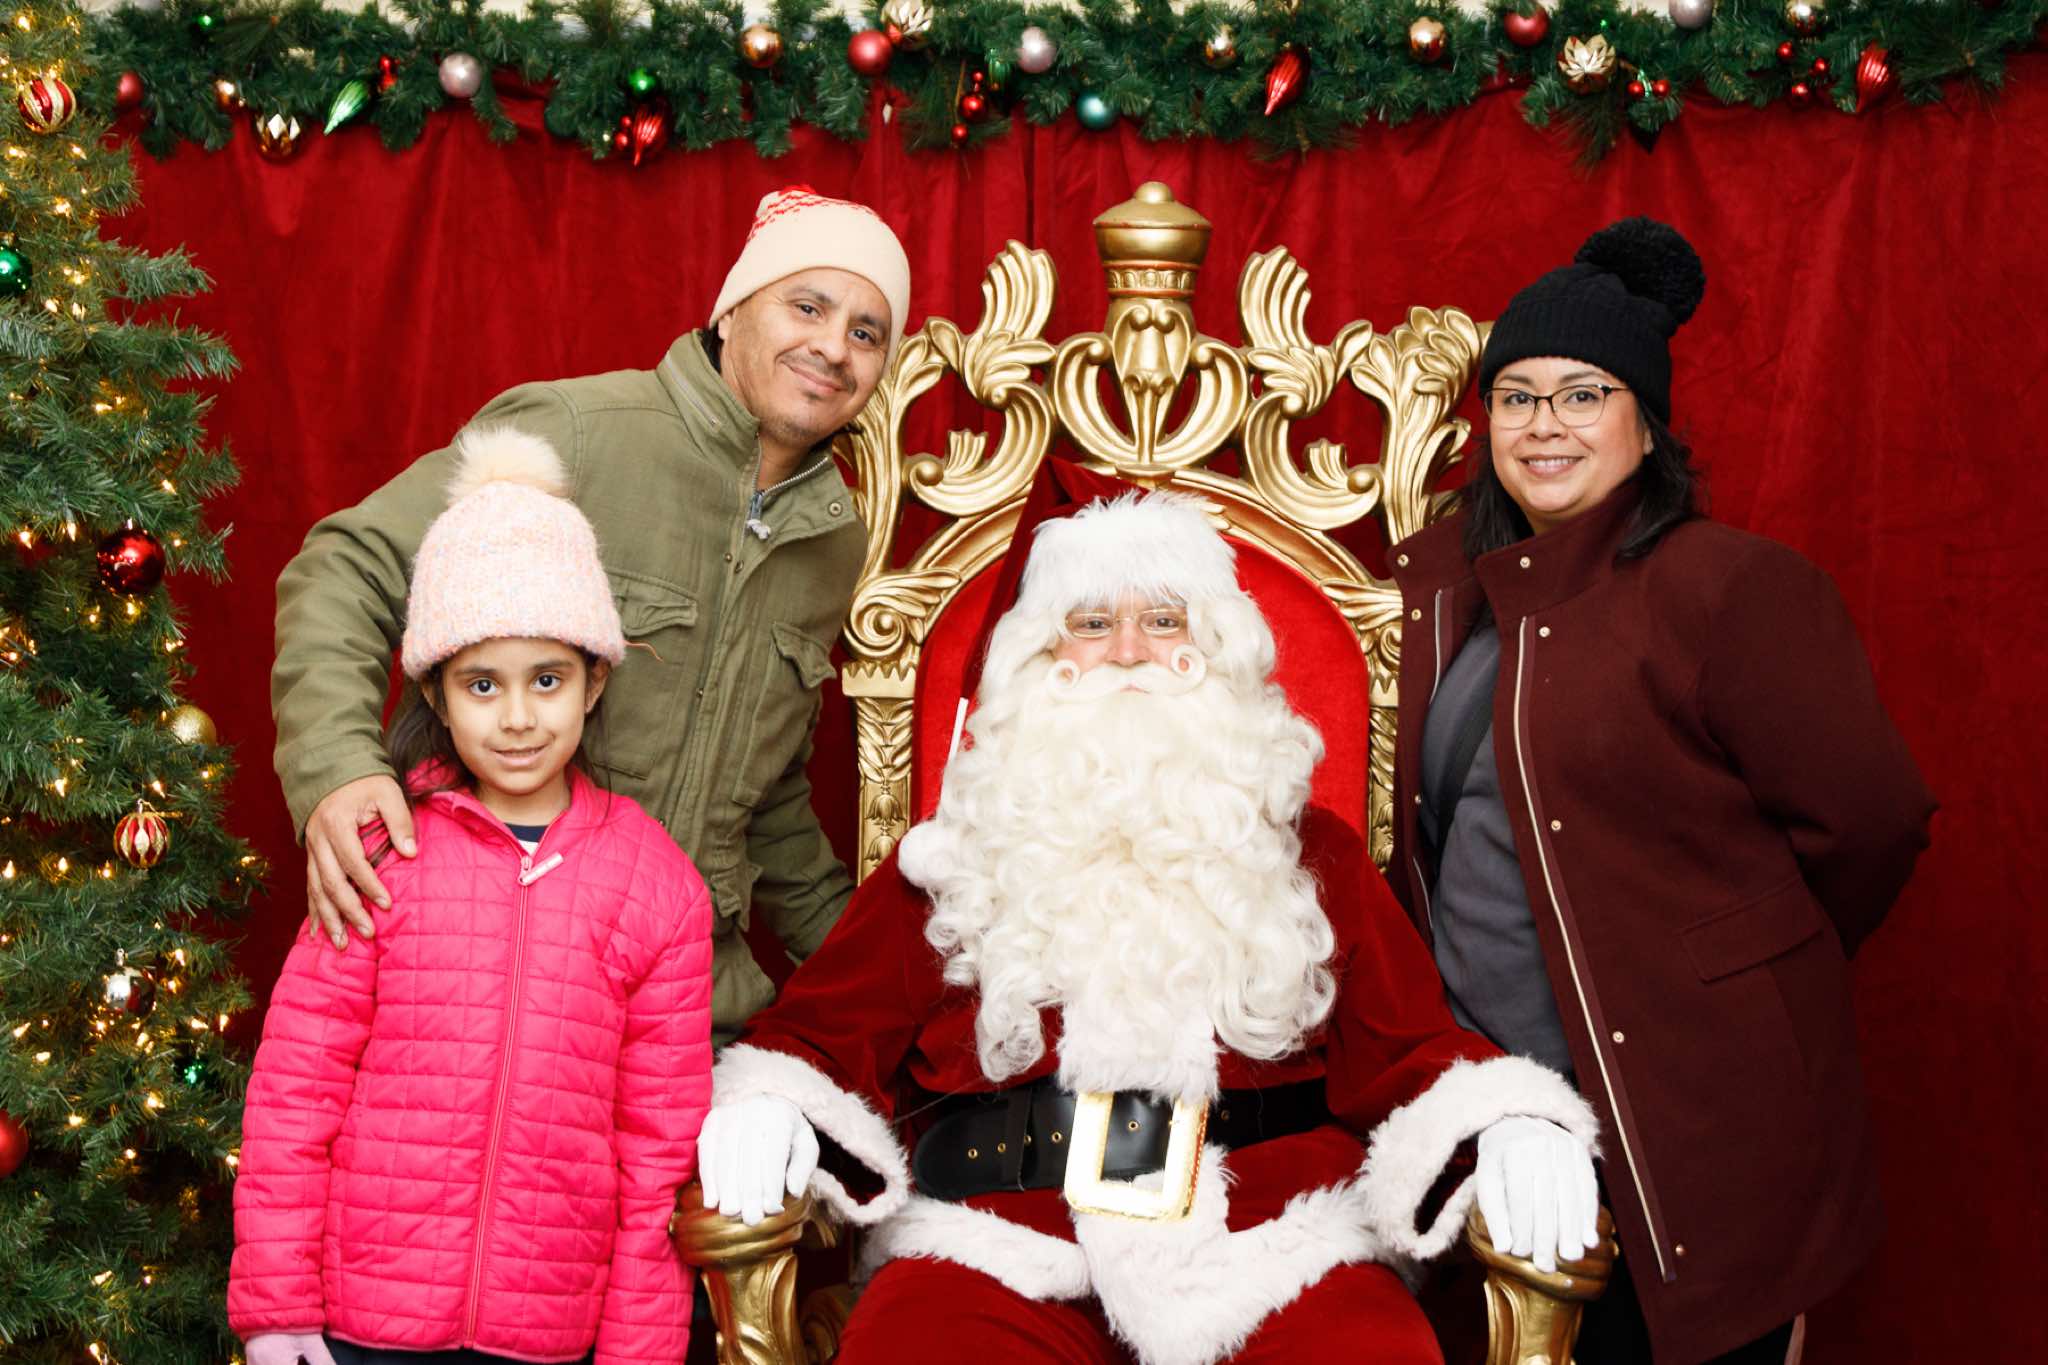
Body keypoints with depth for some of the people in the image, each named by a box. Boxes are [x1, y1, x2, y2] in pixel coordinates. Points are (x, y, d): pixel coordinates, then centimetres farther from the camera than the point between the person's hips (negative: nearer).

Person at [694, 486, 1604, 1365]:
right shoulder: (963, 850, 19)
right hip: (1003, 1239, -1)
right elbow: (832, 1025, 14)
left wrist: (1513, 1122, -10)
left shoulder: (1306, 851, 20)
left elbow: (1403, 1046, 11)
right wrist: (767, 1103, -9)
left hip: (1274, 1235, 1)